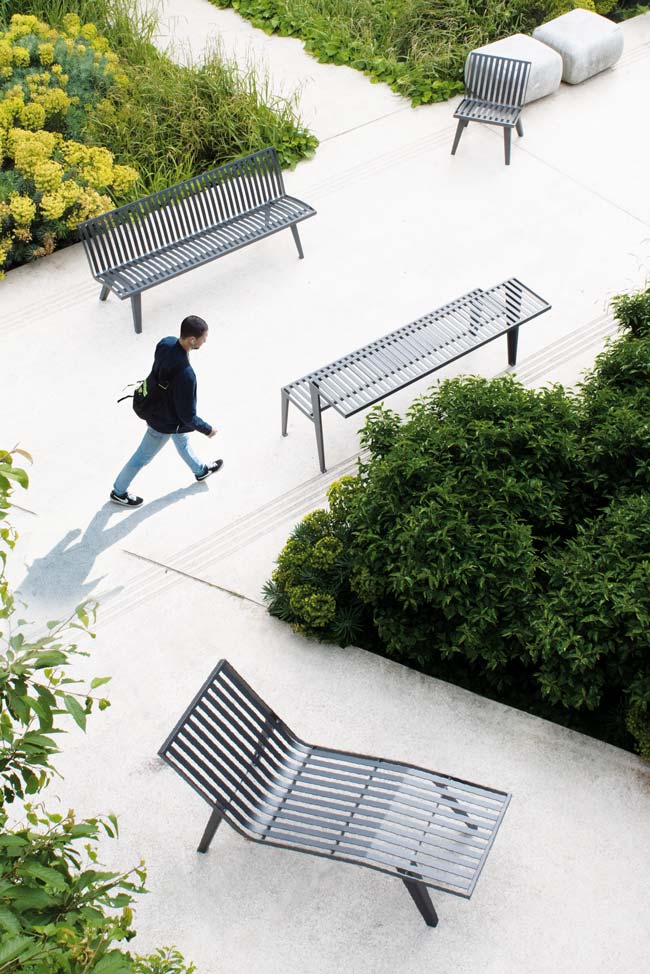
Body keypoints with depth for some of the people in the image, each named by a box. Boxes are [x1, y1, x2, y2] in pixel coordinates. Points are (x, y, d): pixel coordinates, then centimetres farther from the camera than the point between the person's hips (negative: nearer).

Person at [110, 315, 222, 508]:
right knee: (143, 457, 17)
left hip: (156, 407, 8)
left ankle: (201, 470, 60)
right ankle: (119, 492, 40)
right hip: (165, 423, -8)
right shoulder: (186, 375, -43)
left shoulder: (166, 343, -21)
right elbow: (187, 416, -31)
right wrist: (207, 429, -13)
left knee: (182, 440, 33)